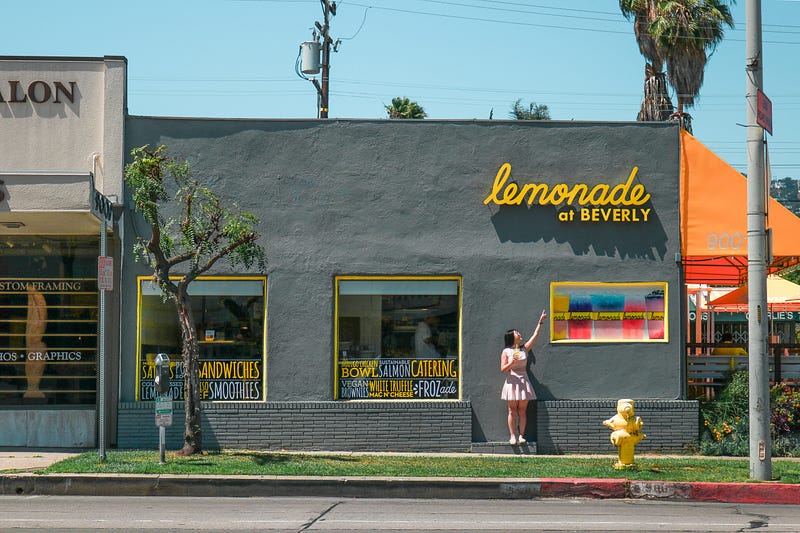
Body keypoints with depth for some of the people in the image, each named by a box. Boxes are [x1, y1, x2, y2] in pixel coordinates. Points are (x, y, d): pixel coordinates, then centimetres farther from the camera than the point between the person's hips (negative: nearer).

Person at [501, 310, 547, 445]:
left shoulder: (524, 349, 10)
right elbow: (503, 369, -2)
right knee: (512, 410, -1)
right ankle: (513, 436, 0)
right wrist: (511, 363, -19)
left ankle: (521, 435, 2)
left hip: (524, 381, 3)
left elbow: (535, 335, 7)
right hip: (512, 382, -3)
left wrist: (541, 322, 3)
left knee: (522, 410, 1)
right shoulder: (506, 352, 1)